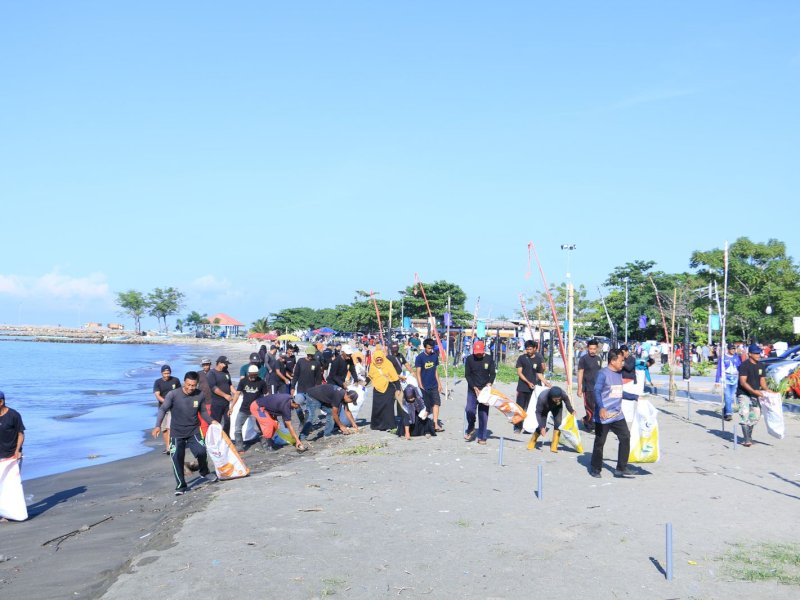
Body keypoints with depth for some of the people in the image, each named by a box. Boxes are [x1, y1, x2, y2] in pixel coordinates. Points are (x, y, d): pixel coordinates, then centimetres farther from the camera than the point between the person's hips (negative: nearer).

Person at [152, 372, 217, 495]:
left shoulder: (200, 395, -9)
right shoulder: (173, 395, -17)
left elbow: (203, 411, 4)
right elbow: (163, 409, -10)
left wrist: (211, 421, -12)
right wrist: (158, 426, -21)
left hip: (194, 431, 1)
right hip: (177, 432, -1)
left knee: (201, 452, -13)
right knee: (177, 458, -4)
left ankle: (204, 473, 18)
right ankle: (181, 485, 10)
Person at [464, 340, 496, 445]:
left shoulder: (489, 359, 1)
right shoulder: (469, 359, -2)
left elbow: (493, 373, 4)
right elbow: (467, 375, -1)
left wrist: (489, 383, -15)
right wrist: (474, 387, -11)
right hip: (473, 389, -1)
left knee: (483, 413, 1)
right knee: (469, 409, -17)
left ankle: (482, 437, 8)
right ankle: (471, 429, 9)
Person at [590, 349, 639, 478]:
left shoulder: (619, 374, 14)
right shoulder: (603, 373, -12)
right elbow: (597, 391, -21)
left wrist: (635, 397, 26)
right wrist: (601, 408, -33)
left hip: (617, 415, 7)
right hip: (603, 416, -7)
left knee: (625, 437, -4)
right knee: (600, 442, 3)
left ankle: (621, 468, 4)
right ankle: (595, 469, 20)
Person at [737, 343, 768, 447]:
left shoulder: (760, 366, 8)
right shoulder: (744, 365, -15)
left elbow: (762, 380, 13)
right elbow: (743, 382, -20)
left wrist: (766, 390, -6)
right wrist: (753, 391, -30)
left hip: (756, 395, 7)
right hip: (744, 394, -7)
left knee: (756, 416, 13)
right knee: (745, 416, -14)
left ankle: (749, 437, 30)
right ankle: (747, 440, -13)